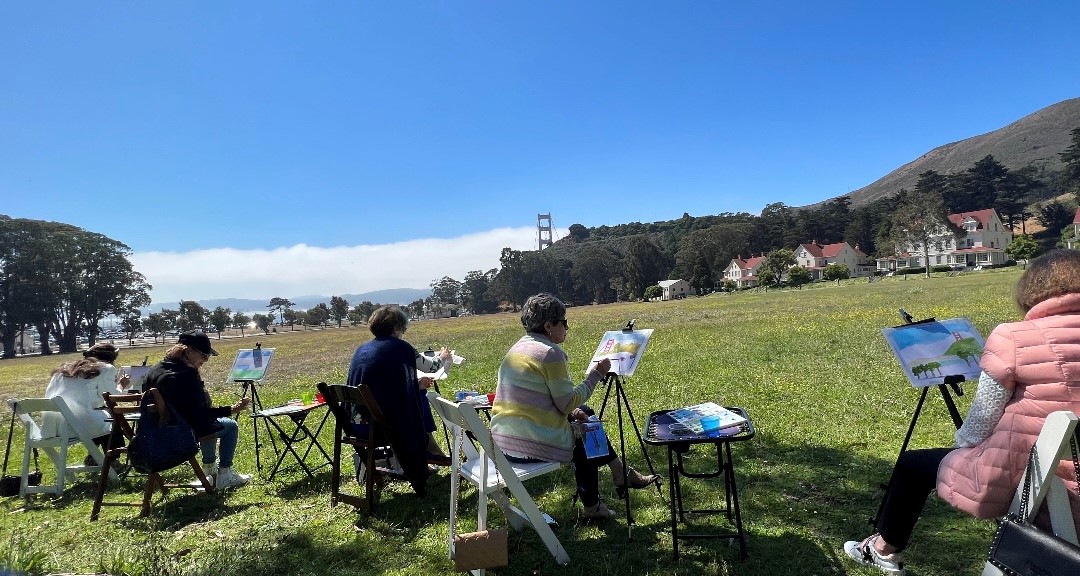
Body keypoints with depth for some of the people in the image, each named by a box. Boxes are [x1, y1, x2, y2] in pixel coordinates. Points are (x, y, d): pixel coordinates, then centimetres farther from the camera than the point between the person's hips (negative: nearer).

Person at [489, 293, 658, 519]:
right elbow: (569, 403, -14)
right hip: (535, 445, -8)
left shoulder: (518, 348, 12)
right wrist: (595, 374, -4)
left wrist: (572, 411, 11)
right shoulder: (550, 353, -15)